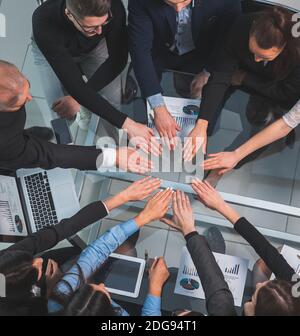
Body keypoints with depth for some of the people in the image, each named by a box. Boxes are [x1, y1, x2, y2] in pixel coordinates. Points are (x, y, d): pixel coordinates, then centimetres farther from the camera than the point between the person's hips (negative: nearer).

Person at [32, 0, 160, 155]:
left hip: (95, 46, 2)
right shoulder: (44, 23, -45)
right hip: (52, 51, -1)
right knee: (60, 112, -14)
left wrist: (79, 96, -29)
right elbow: (75, 86, -46)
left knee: (111, 101, -13)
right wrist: (126, 124, -51)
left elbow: (117, 60, -24)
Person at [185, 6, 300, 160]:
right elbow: (220, 75, -36)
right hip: (245, 70, 2)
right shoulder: (243, 26, -36)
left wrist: (243, 78, -26)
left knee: (256, 116, -22)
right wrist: (202, 124, -44)